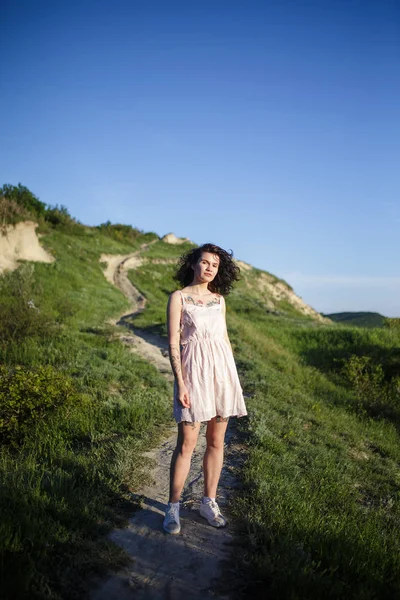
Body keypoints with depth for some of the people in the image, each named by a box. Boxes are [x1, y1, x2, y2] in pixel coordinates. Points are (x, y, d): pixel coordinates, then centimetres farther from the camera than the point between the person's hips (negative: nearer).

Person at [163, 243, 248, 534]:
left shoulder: (219, 299, 12)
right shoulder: (179, 297, -2)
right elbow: (173, 344, -7)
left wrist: (234, 378, 13)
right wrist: (180, 383, -14)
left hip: (222, 371, 5)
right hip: (194, 371, -5)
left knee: (217, 441, 9)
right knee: (187, 443, -2)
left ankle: (209, 502, 24)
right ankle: (173, 508, 13)